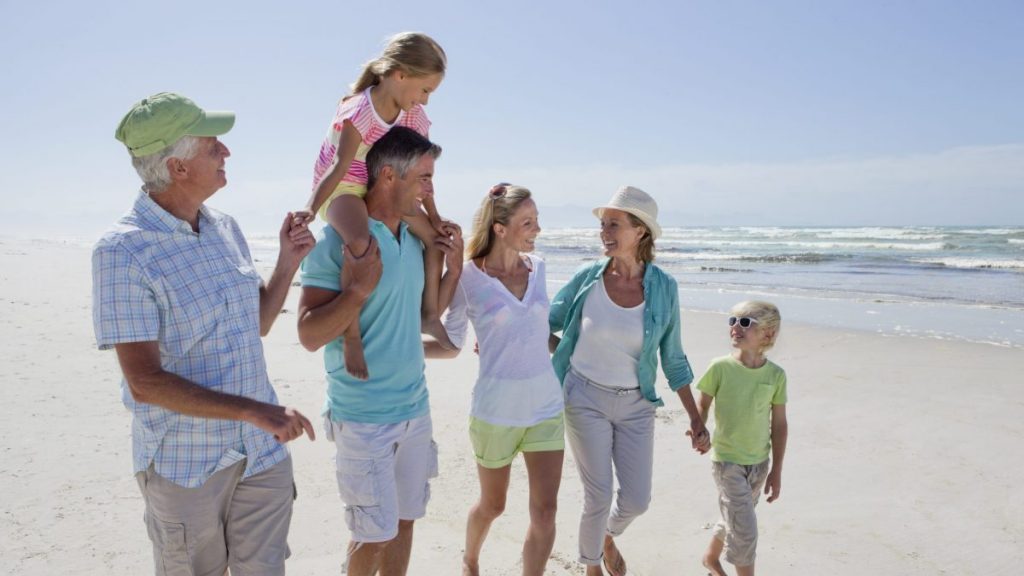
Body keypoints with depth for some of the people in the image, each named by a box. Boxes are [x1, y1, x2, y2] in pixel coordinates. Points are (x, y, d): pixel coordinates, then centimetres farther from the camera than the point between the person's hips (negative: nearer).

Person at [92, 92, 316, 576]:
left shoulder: (226, 229, 4)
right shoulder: (121, 252, -16)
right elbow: (144, 383, -20)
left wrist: (287, 263, 0)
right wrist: (255, 411, -24)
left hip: (262, 452, 5)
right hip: (185, 466, -5)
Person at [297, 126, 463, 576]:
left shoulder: (414, 239, 5)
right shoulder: (338, 240, -16)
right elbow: (309, 336, -18)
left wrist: (454, 269, 4)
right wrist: (360, 289, -28)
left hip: (415, 408, 6)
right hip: (364, 417, -6)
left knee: (404, 521, 17)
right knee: (374, 534, 6)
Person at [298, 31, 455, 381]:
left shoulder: (415, 118, -4)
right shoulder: (359, 112, -25)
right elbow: (339, 169, -28)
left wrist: (435, 218, 1)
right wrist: (310, 210, -33)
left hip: (381, 188, 8)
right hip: (340, 190, -8)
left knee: (437, 237, 2)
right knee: (360, 243, -38)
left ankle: (430, 314, 16)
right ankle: (351, 333, -29)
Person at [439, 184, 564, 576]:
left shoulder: (537, 267, 1)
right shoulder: (468, 275, -12)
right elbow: (452, 340, 1)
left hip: (546, 404, 3)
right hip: (496, 409, -3)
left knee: (545, 510, 0)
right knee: (492, 505, 17)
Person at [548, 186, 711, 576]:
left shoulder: (663, 287, -8)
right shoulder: (588, 278, -10)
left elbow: (672, 357, 1)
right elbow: (544, 325, 4)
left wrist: (695, 418, 1)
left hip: (635, 405, 2)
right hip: (586, 399, -1)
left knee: (637, 501, 8)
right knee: (598, 497, 3)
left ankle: (609, 536, 44)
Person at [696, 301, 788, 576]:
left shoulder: (776, 375, -8)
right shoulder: (720, 367, -14)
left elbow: (779, 424, -1)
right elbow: (703, 405, -1)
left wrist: (776, 471, 2)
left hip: (759, 463, 4)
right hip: (727, 461, -3)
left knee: (734, 520, 22)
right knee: (745, 530, -6)